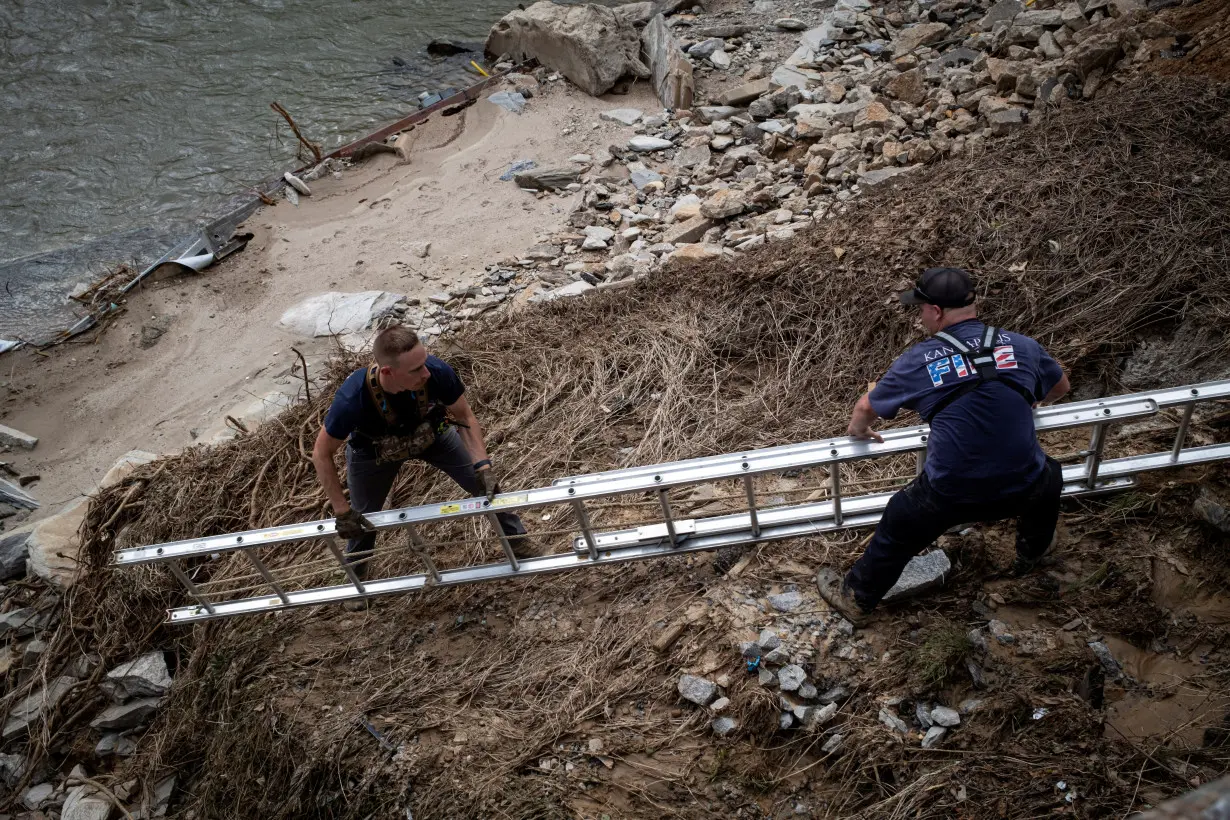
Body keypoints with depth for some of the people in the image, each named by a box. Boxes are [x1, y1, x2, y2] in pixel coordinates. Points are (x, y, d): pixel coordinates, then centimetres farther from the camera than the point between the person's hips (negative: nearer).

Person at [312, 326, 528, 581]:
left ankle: (516, 539, 30)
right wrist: (342, 511, -23)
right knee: (362, 519, 14)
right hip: (374, 450, -1)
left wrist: (483, 465, -29)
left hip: (432, 433, 1)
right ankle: (354, 577, 47)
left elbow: (464, 416, -18)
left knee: (487, 484, 0)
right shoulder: (352, 399, -44)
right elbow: (322, 455, -25)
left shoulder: (437, 372, -40)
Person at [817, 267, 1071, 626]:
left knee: (897, 533, 24)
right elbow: (1060, 388, 21)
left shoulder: (918, 361, -6)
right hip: (1022, 489, 3)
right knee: (1048, 477, 38)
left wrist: (858, 430, 32)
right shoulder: (1021, 345, 0)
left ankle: (856, 599, 42)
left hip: (950, 495, -3)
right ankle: (1031, 555, 62)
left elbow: (866, 408, 9)